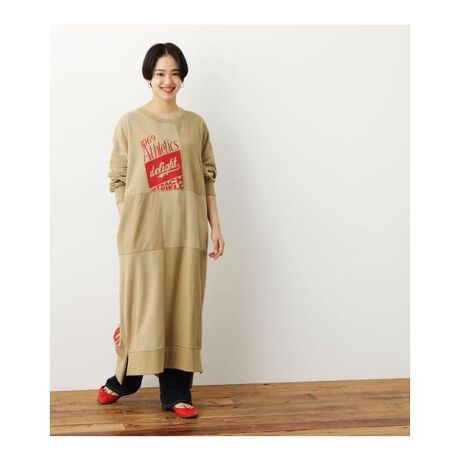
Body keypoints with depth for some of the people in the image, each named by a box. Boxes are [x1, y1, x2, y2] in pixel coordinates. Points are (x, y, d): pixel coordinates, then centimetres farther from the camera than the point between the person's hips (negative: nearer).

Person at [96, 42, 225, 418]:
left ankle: (177, 391, 13)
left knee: (183, 308, 5)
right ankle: (125, 379, 23)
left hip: (186, 230, 2)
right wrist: (126, 226, -4)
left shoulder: (196, 125, 10)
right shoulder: (130, 123, 3)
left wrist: (215, 227, 5)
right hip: (143, 230, -2)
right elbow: (118, 180, 3)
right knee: (142, 306, 2)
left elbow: (208, 180, 9)